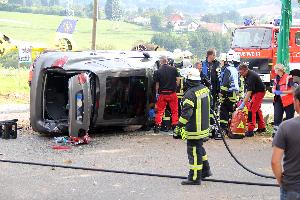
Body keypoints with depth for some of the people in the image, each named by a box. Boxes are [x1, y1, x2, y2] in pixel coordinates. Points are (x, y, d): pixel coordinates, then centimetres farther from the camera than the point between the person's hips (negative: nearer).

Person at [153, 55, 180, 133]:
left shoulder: (157, 72, -5)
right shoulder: (173, 69, -3)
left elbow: (157, 84, -3)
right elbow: (178, 80, -1)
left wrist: (157, 93, 9)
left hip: (162, 94, 0)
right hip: (172, 93, 0)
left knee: (160, 111, 9)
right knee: (174, 111, 10)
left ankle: (157, 126, 5)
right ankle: (175, 126, 9)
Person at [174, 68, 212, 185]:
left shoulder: (190, 94, -23)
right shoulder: (204, 89, 4)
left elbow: (186, 112, -26)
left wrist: (179, 126, -21)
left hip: (194, 129, -9)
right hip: (204, 126, 9)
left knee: (194, 152, -1)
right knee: (200, 148, 25)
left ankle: (195, 178, 4)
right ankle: (205, 170, 36)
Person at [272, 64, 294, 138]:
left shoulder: (288, 78, -16)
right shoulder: (276, 78, 9)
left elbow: (293, 90, -18)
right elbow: (274, 88, 19)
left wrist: (282, 92, -22)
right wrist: (274, 91, -5)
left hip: (288, 101, -6)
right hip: (278, 100, 6)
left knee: (289, 118, 5)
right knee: (277, 117, 1)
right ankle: (275, 132, 6)